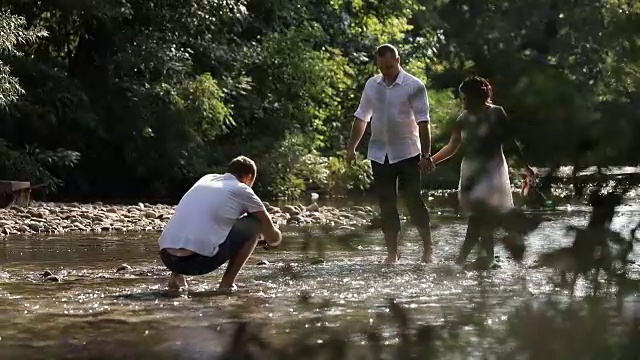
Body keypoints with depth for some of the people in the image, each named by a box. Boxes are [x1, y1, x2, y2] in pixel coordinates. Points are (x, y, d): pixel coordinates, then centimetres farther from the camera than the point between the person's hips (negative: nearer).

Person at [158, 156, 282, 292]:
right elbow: (273, 237, 16)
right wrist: (271, 240, 40)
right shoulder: (242, 190, 8)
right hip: (199, 261, -6)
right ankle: (227, 283, 7)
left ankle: (176, 275, 20)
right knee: (255, 223, 11)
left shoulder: (206, 179, 23)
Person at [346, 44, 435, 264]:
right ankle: (392, 253, 12)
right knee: (386, 204, 6)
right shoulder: (372, 85, 6)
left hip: (407, 153, -4)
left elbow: (423, 122, -11)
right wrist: (351, 147, 12)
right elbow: (361, 117, 15)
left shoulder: (414, 86, -8)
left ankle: (428, 248, 9)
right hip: (379, 153, 4)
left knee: (412, 200, -3)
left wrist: (426, 155, -15)